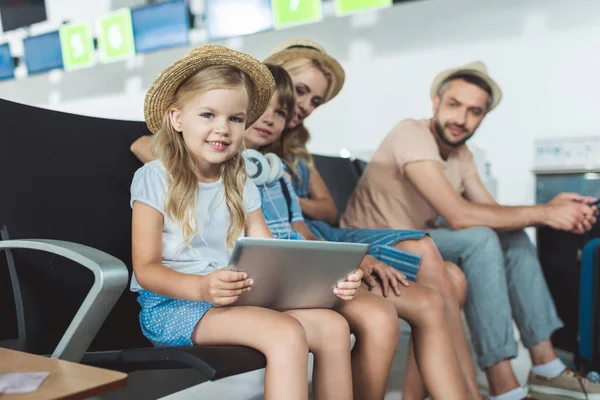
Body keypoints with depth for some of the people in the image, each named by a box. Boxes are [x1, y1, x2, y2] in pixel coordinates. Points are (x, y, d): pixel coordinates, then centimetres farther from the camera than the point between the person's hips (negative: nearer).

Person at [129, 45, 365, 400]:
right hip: (173, 303, -5)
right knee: (286, 333, -29)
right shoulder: (155, 180, -5)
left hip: (235, 300, 6)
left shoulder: (239, 184, 11)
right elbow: (146, 268, -10)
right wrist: (201, 288, -29)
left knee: (334, 326, -14)